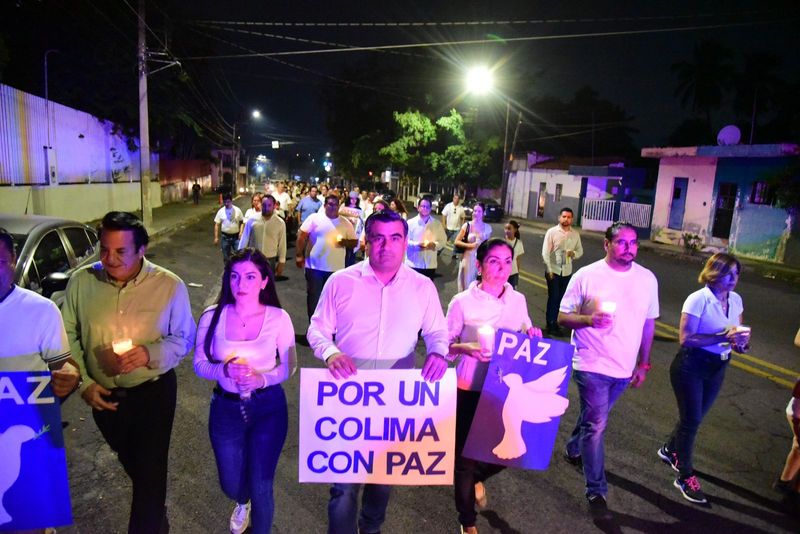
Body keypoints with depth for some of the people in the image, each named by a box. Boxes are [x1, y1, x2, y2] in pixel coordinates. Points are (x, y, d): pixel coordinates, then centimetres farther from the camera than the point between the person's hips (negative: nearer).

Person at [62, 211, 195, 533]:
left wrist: (150, 354, -27)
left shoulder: (170, 286, -16)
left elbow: (184, 338, -9)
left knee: (150, 469, 4)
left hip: (153, 392, -4)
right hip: (103, 395, 4)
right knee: (130, 463, 27)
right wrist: (84, 382, -7)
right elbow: (68, 336, 1)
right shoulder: (81, 283, -9)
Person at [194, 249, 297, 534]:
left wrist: (262, 378, -23)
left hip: (268, 409, -2)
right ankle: (243, 503, 58)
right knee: (231, 485, 19)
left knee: (260, 487, 7)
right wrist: (224, 370, -22)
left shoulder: (278, 318, -14)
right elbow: (200, 364, -2)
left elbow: (289, 365, -5)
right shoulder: (212, 317, -10)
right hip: (226, 409, 2)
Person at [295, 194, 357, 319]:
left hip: (336, 268, 2)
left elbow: (355, 242, 7)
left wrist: (345, 242, -15)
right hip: (315, 267, -2)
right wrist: (299, 255, -7)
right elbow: (302, 236, -2)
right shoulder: (314, 218, -3)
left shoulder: (346, 223, 4)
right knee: (314, 297, 7)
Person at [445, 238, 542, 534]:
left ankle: (476, 478, 47)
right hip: (470, 389, -3)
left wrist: (532, 336, -11)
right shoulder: (463, 302, -13)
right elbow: (445, 344, -8)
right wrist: (467, 348, -27)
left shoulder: (518, 300, 0)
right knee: (465, 454, 8)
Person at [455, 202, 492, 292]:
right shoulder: (467, 226, -3)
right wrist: (470, 245, -15)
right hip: (469, 259, -1)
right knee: (467, 284, 6)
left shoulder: (487, 228, 1)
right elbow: (457, 241, -1)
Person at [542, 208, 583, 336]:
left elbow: (580, 250, 11)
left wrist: (574, 254, -13)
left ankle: (553, 322, 27)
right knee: (553, 298, 0)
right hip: (553, 270, -4)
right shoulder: (551, 232, -8)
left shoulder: (575, 234, 4)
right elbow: (545, 253, -9)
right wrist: (549, 270, -14)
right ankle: (551, 325, 12)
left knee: (560, 298, 13)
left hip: (567, 272, 4)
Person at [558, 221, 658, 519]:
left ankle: (574, 450, 48)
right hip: (592, 365, -4)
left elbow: (649, 322, 10)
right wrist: (590, 319, -27)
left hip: (624, 369, 5)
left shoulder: (647, 279, 1)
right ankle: (596, 492, 9)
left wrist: (643, 364, 11)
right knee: (596, 425, -4)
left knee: (594, 418, 22)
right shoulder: (587, 276, -11)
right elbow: (563, 317, -7)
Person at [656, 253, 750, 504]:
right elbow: (686, 338, -24)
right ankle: (685, 477, 15)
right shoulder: (698, 299, -19)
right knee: (692, 420, 0)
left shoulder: (736, 300, 1)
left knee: (695, 417, 20)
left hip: (717, 368, 7)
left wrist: (741, 341, -12)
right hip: (690, 367, -7)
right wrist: (723, 337, -29)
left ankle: (669, 450, 45)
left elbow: (737, 332, 11)